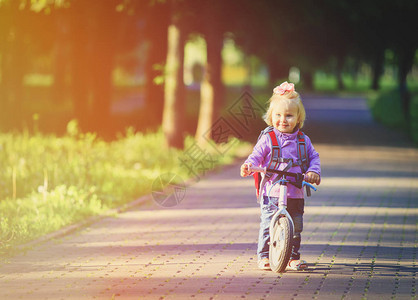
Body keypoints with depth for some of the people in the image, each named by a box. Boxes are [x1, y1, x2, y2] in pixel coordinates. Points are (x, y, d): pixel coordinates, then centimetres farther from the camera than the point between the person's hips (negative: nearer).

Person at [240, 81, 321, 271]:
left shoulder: (303, 140, 8)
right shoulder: (267, 139, -1)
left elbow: (313, 157, 13)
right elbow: (256, 157, -3)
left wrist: (313, 171, -7)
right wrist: (247, 167, -23)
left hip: (295, 194, 3)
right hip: (271, 193, -3)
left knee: (295, 227, 6)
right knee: (268, 226, -5)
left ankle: (293, 257, 18)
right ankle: (264, 257, 6)